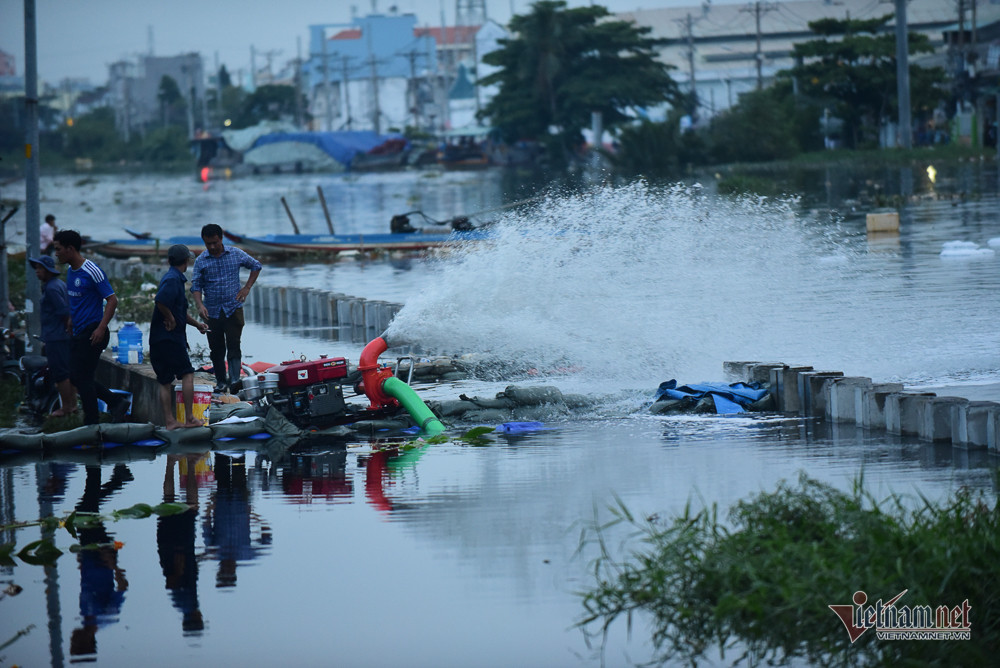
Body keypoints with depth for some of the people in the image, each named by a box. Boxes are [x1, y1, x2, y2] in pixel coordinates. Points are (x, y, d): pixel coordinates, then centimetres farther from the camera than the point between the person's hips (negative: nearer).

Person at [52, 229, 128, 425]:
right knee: (75, 377, 10)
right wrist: (70, 321, 19)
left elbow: (112, 300, -17)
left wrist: (101, 328, -23)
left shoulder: (93, 272, -16)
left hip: (91, 334, -9)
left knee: (82, 378, -5)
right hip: (78, 334, 9)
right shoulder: (70, 271, 11)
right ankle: (117, 402, 19)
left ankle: (92, 423, 6)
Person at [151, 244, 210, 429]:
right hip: (171, 338, -10)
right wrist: (171, 319, -17)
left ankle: (170, 421, 9)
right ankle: (189, 419, -1)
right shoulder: (173, 279, -14)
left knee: (164, 381, 8)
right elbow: (160, 301, -30)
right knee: (187, 374, -2)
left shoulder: (174, 278, 18)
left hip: (158, 339, 10)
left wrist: (196, 323, 32)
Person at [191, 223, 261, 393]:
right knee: (216, 350, 5)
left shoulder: (236, 254, 1)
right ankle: (221, 382, 16)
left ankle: (235, 379, -22)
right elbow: (196, 285, -2)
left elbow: (256, 266, 16)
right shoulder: (201, 261, 1)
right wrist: (200, 305, -19)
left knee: (233, 345, -13)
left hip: (233, 308, -2)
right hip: (212, 312, 2)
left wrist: (247, 288, 6)